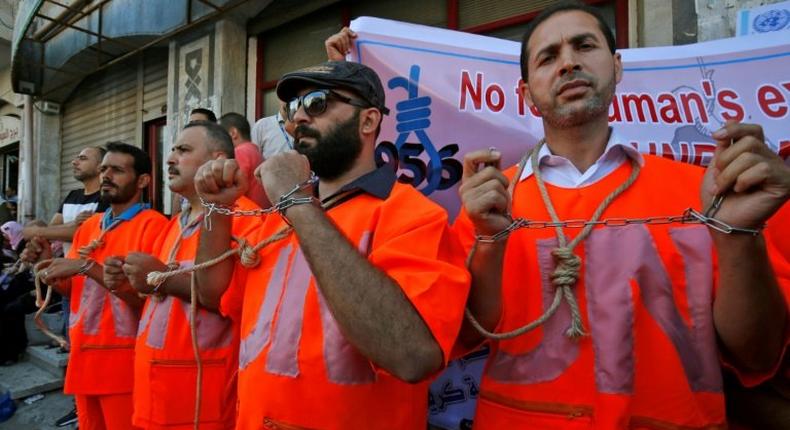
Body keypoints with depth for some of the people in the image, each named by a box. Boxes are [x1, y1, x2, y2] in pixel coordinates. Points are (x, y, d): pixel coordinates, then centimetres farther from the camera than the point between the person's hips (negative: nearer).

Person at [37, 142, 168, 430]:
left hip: (124, 359, -7)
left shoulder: (152, 224, -13)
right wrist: (46, 257, -4)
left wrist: (87, 266, -22)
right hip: (83, 353, 7)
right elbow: (69, 288, 14)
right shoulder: (88, 226, 11)